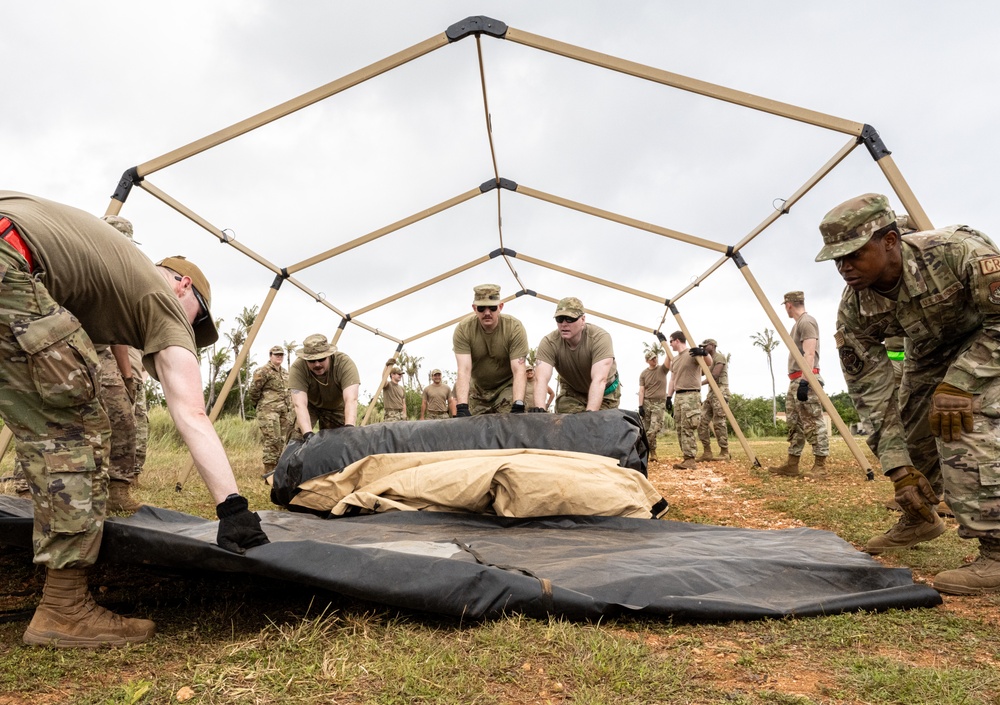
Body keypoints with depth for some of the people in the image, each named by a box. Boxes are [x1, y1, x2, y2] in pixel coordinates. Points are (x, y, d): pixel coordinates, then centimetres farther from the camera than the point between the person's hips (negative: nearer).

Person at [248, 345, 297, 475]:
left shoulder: (285, 372, 20)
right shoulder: (263, 371, -7)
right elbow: (254, 389, -8)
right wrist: (256, 404, 2)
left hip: (285, 411, 8)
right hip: (269, 410, -8)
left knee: (281, 440, 7)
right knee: (271, 439, -12)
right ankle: (269, 469, -7)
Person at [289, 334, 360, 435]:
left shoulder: (345, 363, -36)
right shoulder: (297, 368, -34)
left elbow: (351, 400, -47)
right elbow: (299, 404, -41)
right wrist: (308, 434, -56)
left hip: (336, 407, 0)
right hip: (309, 405, 0)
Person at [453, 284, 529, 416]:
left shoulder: (515, 327, -22)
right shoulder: (463, 330, -20)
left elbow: (518, 371, -27)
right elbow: (464, 370, -27)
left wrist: (518, 406, -40)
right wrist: (462, 407, -40)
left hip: (507, 388, -1)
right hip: (477, 390, 2)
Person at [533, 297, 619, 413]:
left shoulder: (600, 337, -31)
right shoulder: (548, 343, -25)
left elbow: (599, 380, -40)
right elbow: (541, 379, -36)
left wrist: (590, 413, -52)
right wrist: (538, 409, -53)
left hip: (604, 392, -1)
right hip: (571, 392, 1)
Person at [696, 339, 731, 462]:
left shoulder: (720, 357, -5)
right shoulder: (709, 360, 24)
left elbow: (714, 376, -14)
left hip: (720, 392, -9)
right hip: (711, 393, 9)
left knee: (719, 424, -11)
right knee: (702, 423, 2)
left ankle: (724, 453, -4)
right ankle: (707, 452, 5)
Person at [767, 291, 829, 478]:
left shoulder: (807, 322, -9)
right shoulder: (798, 324, 21)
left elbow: (809, 354, -18)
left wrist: (804, 381, -24)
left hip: (805, 380, -11)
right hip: (796, 380, 11)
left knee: (813, 423, -8)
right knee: (794, 423, 9)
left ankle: (820, 464, -5)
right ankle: (791, 464, 11)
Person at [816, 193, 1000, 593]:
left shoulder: (956, 251, -38)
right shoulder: (854, 310, -24)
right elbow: (869, 391, -19)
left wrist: (958, 382, -38)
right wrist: (897, 465, -22)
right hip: (930, 351, 5)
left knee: (963, 424, -26)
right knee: (911, 430, 5)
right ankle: (919, 520, 32)